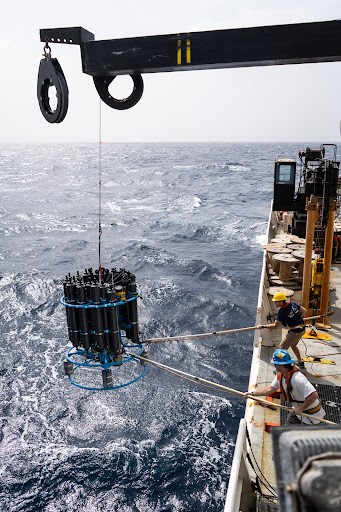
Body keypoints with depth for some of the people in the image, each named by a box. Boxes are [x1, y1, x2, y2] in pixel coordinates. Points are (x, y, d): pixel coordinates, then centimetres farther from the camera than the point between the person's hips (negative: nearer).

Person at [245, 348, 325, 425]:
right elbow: (271, 389, 4)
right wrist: (253, 393, -1)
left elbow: (314, 395, -41)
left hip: (311, 413, -8)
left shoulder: (298, 378, -37)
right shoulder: (280, 375, -9)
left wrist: (300, 408, -30)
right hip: (297, 410, 8)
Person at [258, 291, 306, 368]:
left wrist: (262, 326, -12)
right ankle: (300, 362, 42)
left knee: (282, 348, 2)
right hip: (302, 329, 9)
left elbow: (275, 326, -19)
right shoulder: (293, 305, 1)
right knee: (293, 345, 31)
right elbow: (304, 311, 13)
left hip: (295, 332, -8)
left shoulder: (282, 312, -19)